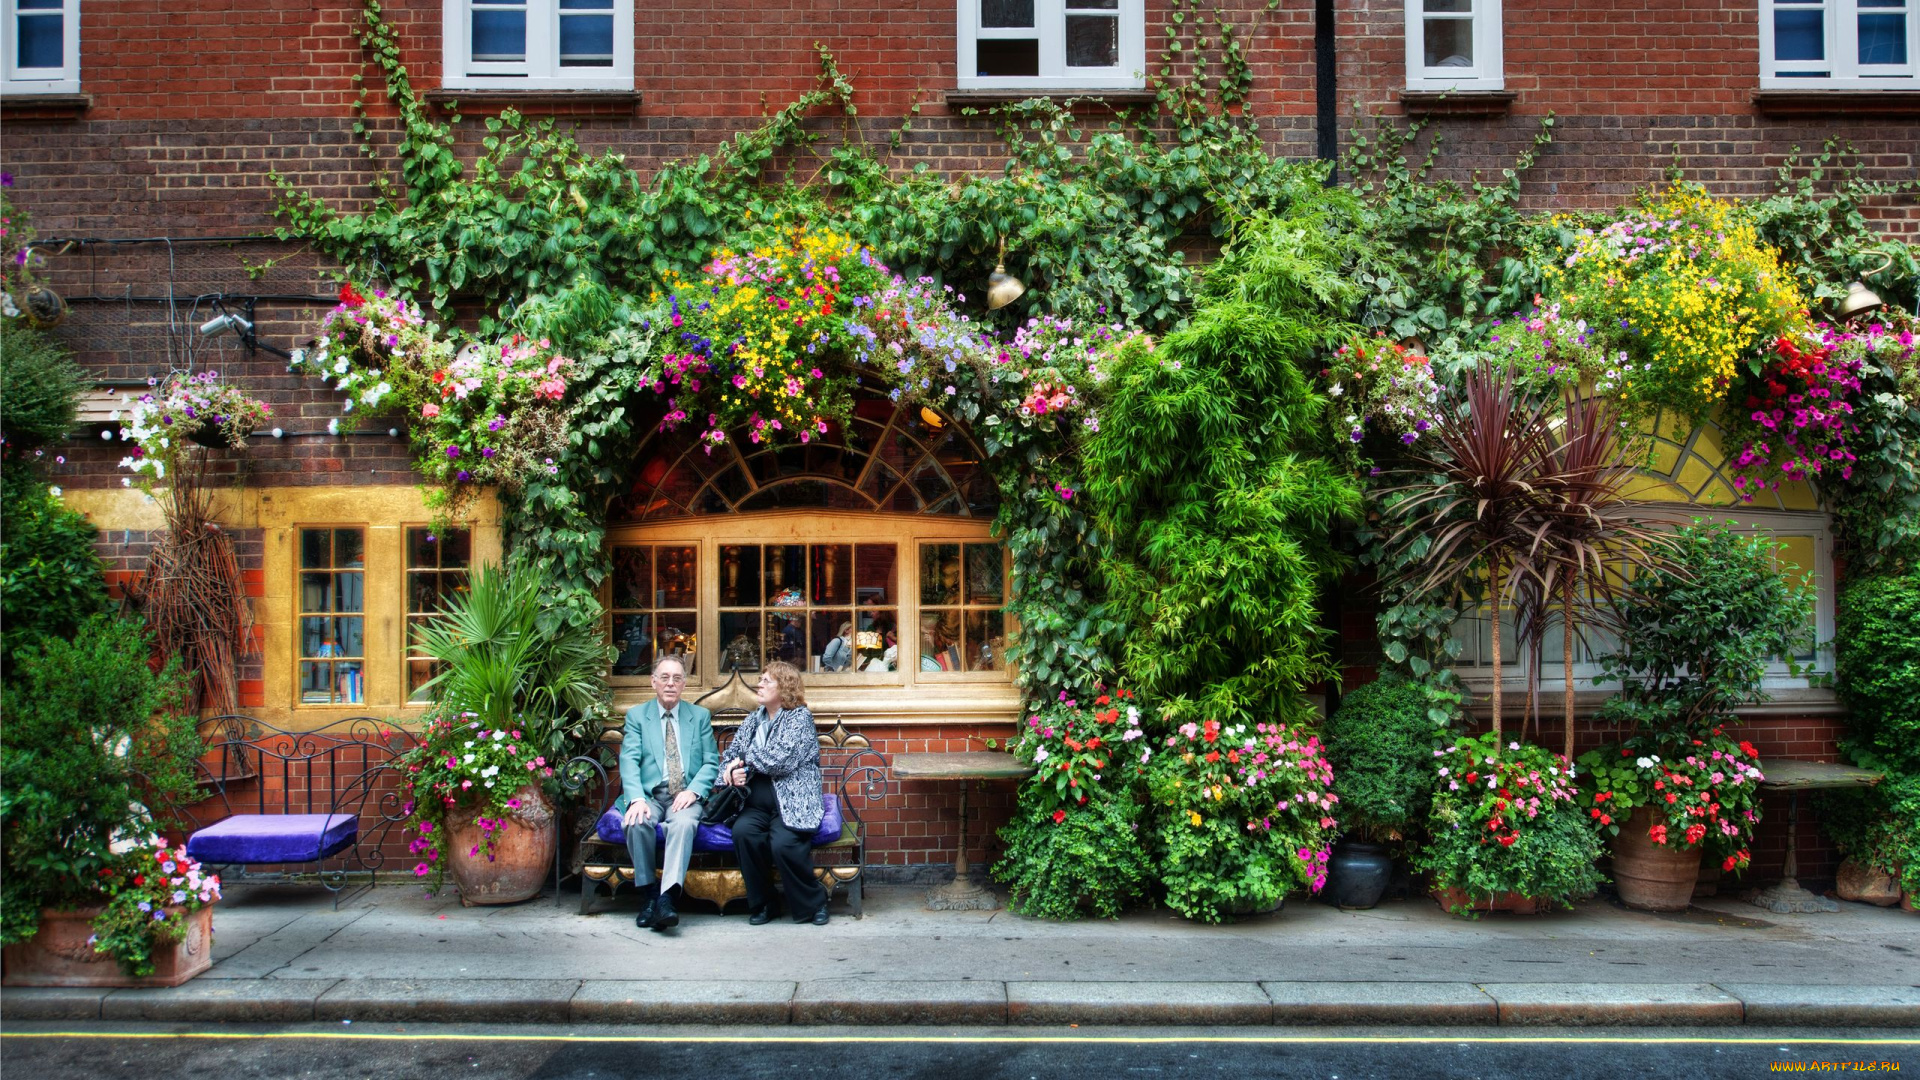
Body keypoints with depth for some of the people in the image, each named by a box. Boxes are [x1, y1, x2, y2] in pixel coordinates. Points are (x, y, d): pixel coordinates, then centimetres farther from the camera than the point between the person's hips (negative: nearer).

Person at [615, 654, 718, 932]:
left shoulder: (700, 716, 14)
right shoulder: (636, 715, 10)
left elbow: (711, 762, 7)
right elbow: (629, 761, -3)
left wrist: (693, 791, -12)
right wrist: (637, 799, -21)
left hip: (685, 796, 0)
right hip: (649, 794, 0)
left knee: (684, 823, -34)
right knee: (637, 823, -33)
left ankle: (666, 900, -41)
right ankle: (648, 894, -17)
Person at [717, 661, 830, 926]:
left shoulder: (800, 717, -1)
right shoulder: (752, 720, 19)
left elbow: (782, 759, -14)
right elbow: (730, 754, 17)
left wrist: (745, 760, -2)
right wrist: (731, 772, -7)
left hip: (792, 803, -5)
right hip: (755, 802, 5)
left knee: (783, 843, -31)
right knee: (743, 831, -28)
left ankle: (813, 903, -5)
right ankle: (761, 903, -9)